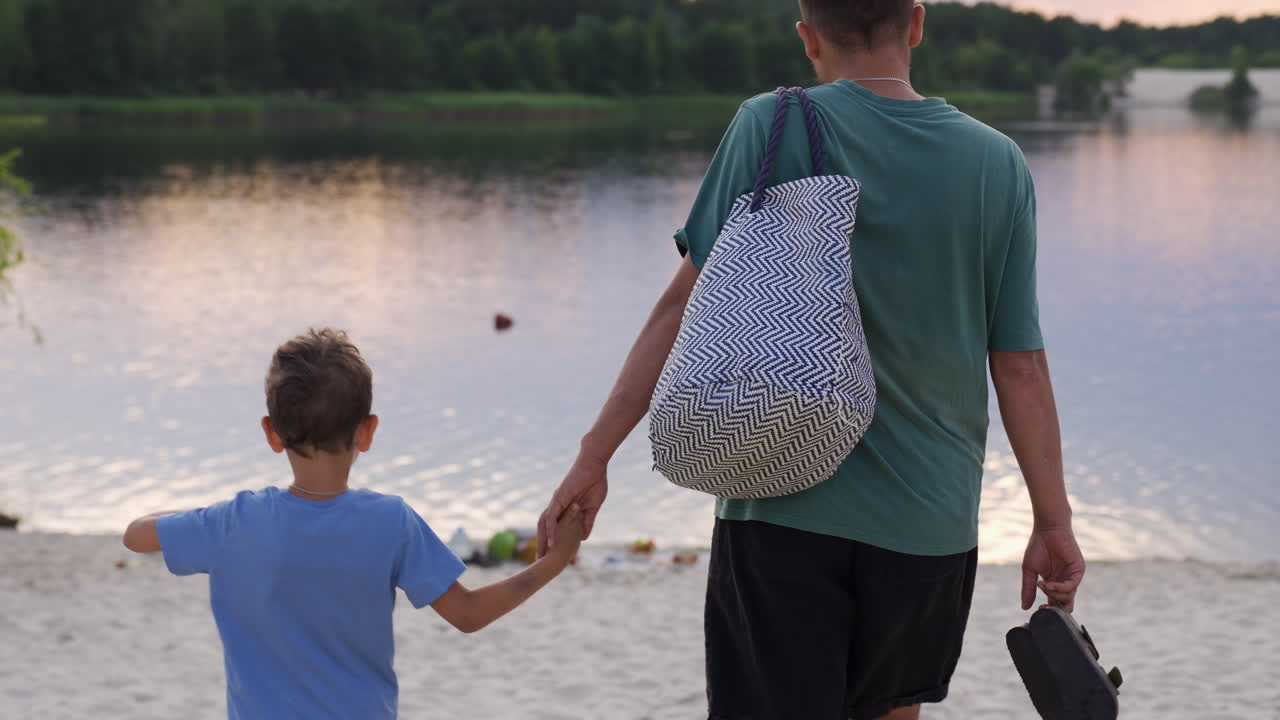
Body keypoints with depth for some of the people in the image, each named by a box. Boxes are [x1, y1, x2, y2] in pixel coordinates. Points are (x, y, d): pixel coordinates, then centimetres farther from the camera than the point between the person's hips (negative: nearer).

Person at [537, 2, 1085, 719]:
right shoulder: (999, 165, -1)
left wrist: (595, 455, -2)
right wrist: (1054, 522, 8)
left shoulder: (772, 128, -6)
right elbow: (1020, 368, -1)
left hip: (781, 509, -2)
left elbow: (688, 305, -8)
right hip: (928, 520, 3)